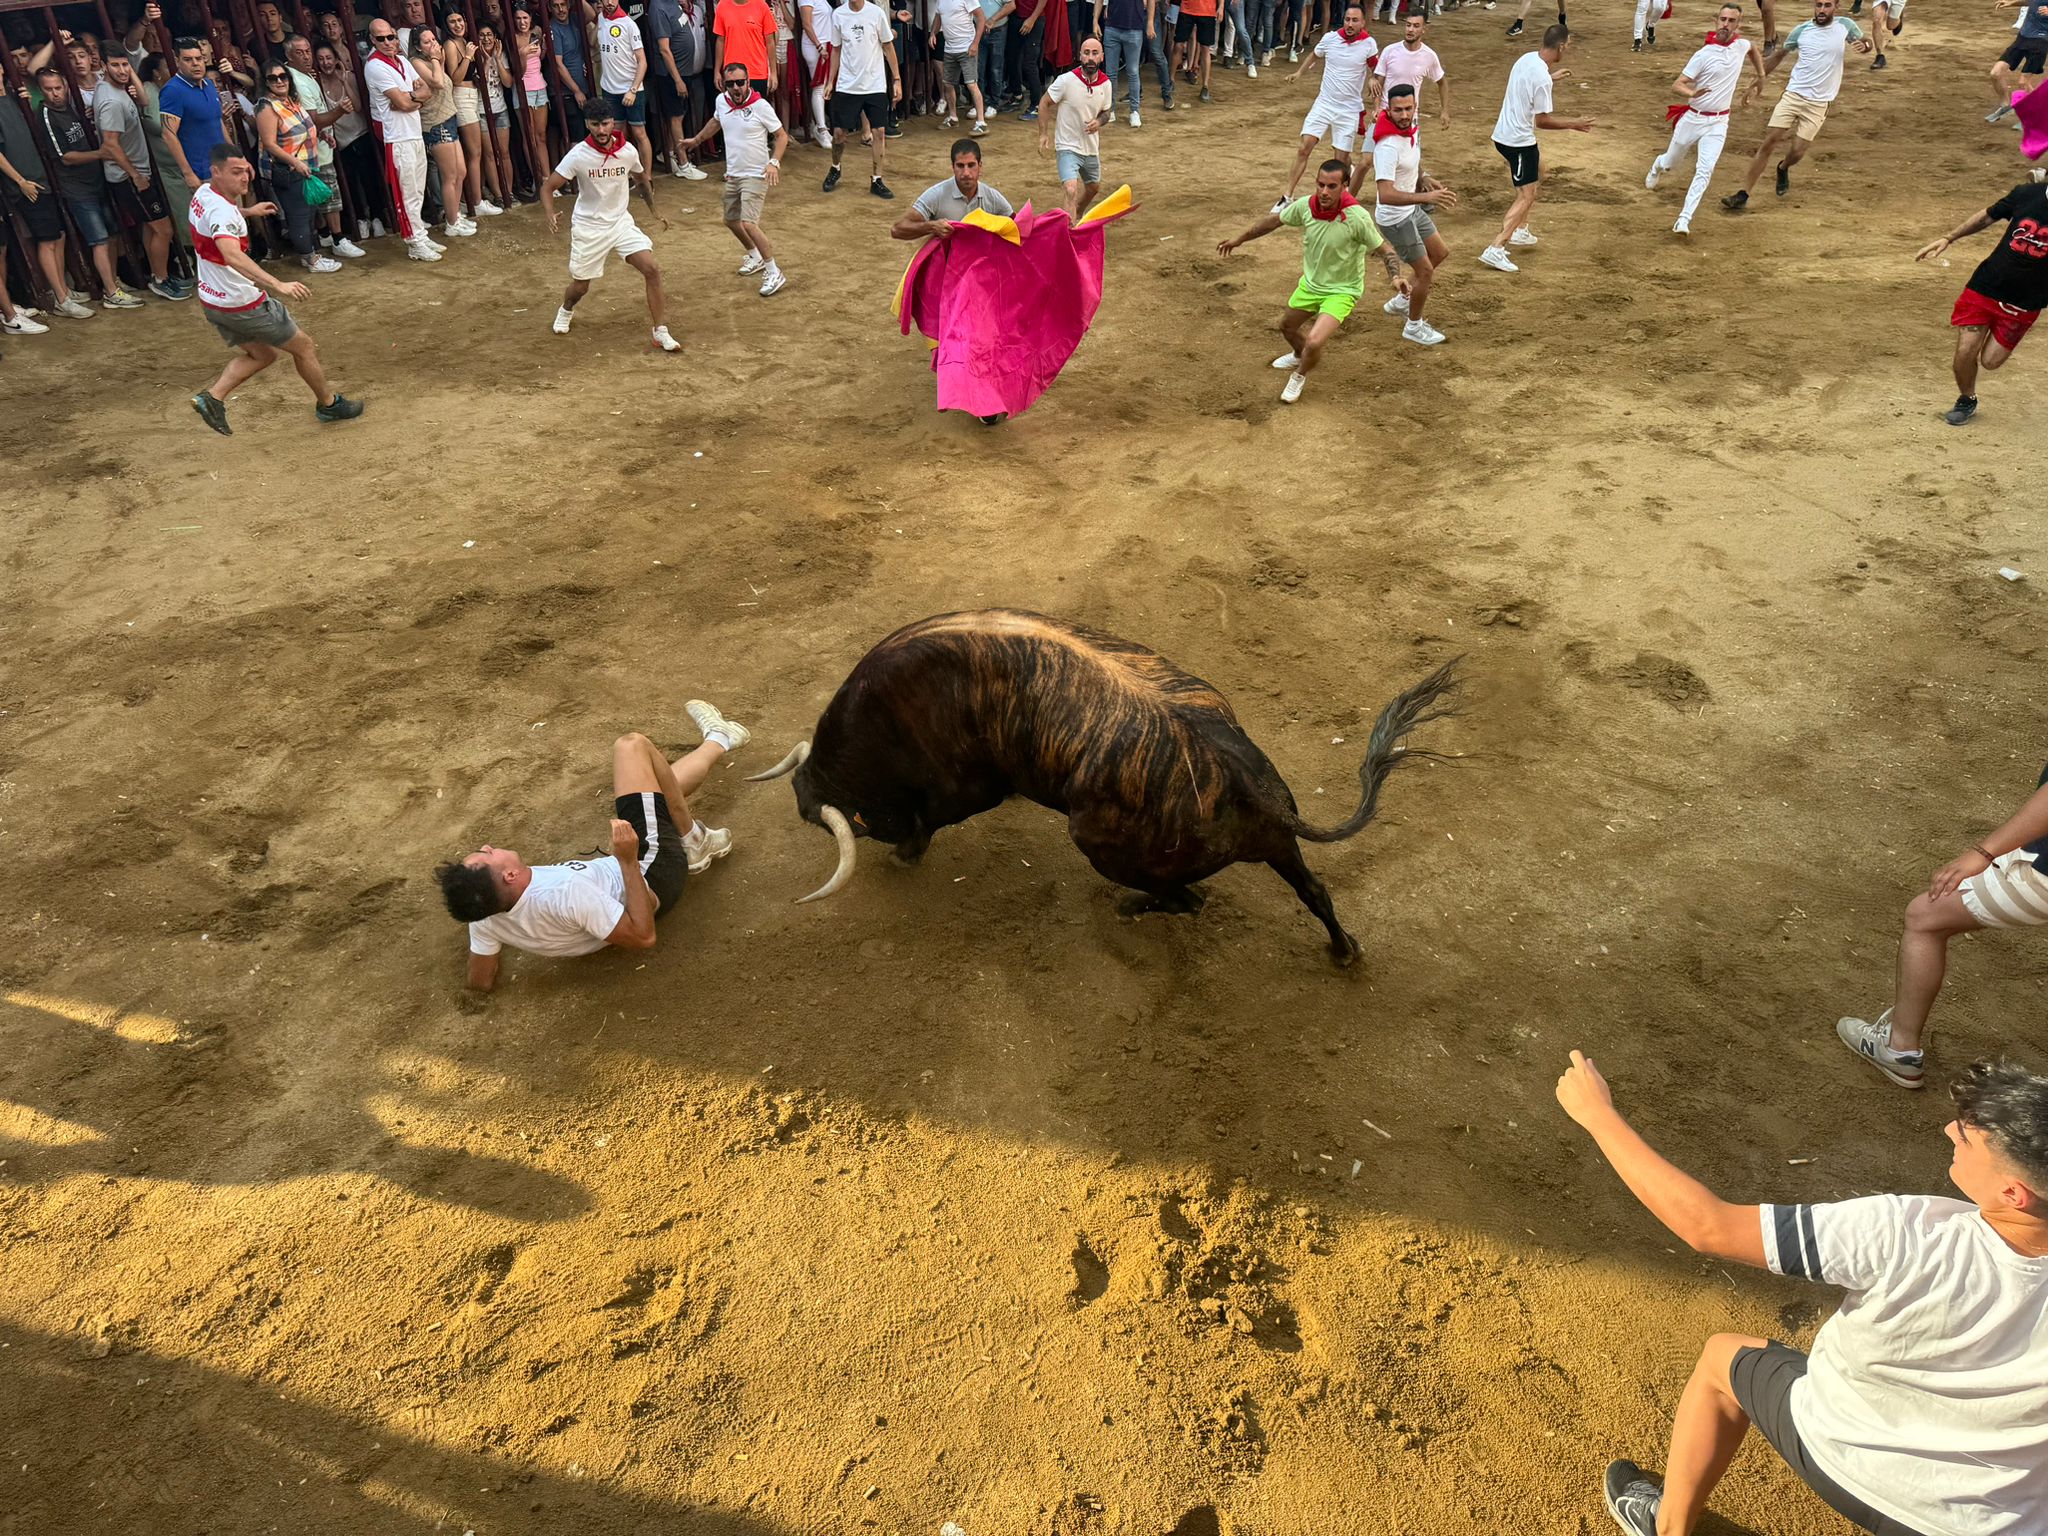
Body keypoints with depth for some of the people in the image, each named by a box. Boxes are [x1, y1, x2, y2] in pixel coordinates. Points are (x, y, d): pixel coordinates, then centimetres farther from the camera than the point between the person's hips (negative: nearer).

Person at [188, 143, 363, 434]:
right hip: (241, 303, -9)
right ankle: (328, 404, 28)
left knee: (261, 354, 24)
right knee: (302, 345, 10)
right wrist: (278, 285, -55)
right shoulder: (223, 213, -28)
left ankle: (212, 396, 8)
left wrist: (247, 211, 35)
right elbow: (233, 257, -46)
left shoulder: (203, 192, 2)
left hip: (212, 300, 9)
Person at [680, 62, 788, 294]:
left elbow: (782, 135, -9)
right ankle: (756, 257, 43)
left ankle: (773, 272, -9)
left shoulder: (760, 106, -16)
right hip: (733, 174, 8)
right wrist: (696, 139, 34)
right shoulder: (722, 101, 1)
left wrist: (774, 162, -24)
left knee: (748, 224, -21)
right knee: (731, 221, 18)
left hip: (755, 176, -8)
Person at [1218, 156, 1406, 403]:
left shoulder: (1357, 217, -30)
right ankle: (1300, 355, 62)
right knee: (1287, 326, 26)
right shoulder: (1305, 205, -18)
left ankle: (1300, 376, 13)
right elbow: (1274, 220, 2)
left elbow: (1384, 249, -17)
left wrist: (1396, 276, -36)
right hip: (1310, 283, 6)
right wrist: (1239, 240, 11)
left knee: (1314, 342, -23)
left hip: (1341, 291, -6)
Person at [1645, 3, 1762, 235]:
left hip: (1718, 123, 2)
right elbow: (1677, 84, -20)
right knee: (1672, 163, 17)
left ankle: (1684, 220, -15)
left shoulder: (1741, 45, 2)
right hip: (1693, 118, -2)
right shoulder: (1704, 55, -14)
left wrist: (1760, 74, 24)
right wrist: (1691, 93, -39)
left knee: (1704, 171, -14)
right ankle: (1657, 165, 55)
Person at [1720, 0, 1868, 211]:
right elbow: (1778, 55, 14)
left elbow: (1865, 42, 13)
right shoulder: (1802, 30, 2)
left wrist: (1864, 45, -12)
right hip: (1793, 95, 1)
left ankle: (1783, 169, 31)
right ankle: (1743, 195, -11)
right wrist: (1757, 83, 9)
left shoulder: (1845, 26, 0)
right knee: (1769, 142, -12)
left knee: (1797, 152, -5)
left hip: (1818, 103, 0)